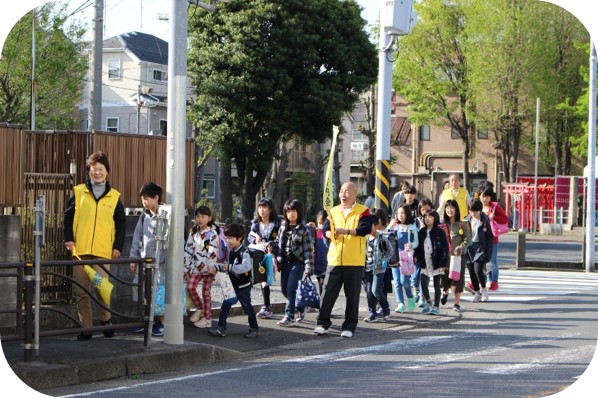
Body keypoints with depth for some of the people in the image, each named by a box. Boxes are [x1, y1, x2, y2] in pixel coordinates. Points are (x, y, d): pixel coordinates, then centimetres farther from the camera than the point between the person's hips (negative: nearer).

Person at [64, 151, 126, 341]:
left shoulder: (114, 196, 7)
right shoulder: (78, 192, 6)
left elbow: (121, 222, 10)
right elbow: (68, 216, 8)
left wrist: (118, 246, 2)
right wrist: (68, 238, -2)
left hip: (103, 251, -1)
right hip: (80, 250, 1)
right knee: (81, 291, 3)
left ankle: (105, 320, 14)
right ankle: (85, 327, 11)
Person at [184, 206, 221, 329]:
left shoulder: (212, 233, -10)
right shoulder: (194, 233, 8)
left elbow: (213, 252, -18)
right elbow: (188, 250, 11)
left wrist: (211, 267, -26)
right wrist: (186, 268, 10)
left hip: (208, 268, -5)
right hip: (196, 266, 5)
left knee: (206, 292, 1)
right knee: (190, 287, -4)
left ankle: (207, 318, 12)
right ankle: (200, 308, 20)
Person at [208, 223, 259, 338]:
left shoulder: (244, 252, -19)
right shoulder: (231, 252, 8)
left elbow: (246, 267, -35)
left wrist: (230, 267, -36)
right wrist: (218, 267, 6)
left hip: (243, 286, -7)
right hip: (232, 286, 7)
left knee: (247, 307, 5)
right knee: (225, 306, 2)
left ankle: (254, 329, 19)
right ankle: (221, 328, 6)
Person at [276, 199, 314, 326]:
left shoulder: (304, 230, -7)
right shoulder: (283, 227, 11)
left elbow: (308, 250, -11)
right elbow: (279, 245, 17)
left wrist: (308, 268, -18)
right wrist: (278, 261, 10)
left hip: (297, 263, -7)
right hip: (285, 262, 7)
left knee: (291, 289, -13)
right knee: (284, 290, 9)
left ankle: (289, 316, -6)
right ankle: (302, 307, 30)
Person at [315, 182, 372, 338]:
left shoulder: (363, 211, 0)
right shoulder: (333, 211, 13)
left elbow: (365, 229, -15)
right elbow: (325, 229, 4)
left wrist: (346, 231, -25)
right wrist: (331, 233, -19)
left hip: (355, 261, -3)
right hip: (335, 259, 3)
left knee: (352, 295, 1)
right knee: (328, 292, 2)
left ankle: (349, 327, 8)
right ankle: (322, 323, 10)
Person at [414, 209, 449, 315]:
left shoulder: (440, 232, -7)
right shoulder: (422, 231, 7)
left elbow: (445, 248, -9)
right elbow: (418, 247, 13)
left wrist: (443, 263, -14)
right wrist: (417, 257, 0)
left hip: (436, 263, -4)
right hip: (425, 263, 4)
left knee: (437, 285, 5)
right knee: (423, 284, 0)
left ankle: (436, 307, 14)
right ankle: (428, 303, 22)